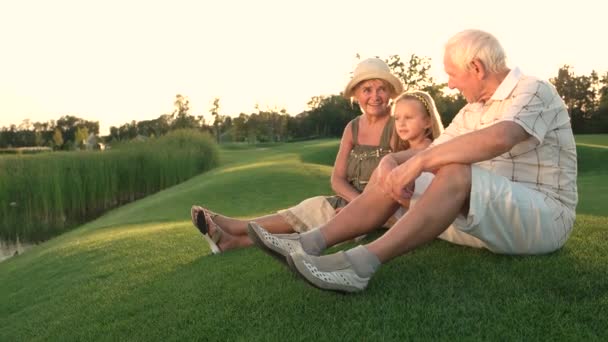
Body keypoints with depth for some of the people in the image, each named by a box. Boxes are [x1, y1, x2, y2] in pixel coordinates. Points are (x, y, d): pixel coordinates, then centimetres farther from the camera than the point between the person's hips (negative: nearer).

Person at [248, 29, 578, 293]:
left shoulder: (535, 92, -12)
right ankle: (310, 243, -15)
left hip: (542, 218, -7)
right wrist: (393, 164, -13)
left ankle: (360, 263, -42)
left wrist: (417, 163, -33)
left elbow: (497, 139, -33)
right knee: (391, 167, -4)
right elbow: (429, 153, 9)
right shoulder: (471, 112, 13)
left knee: (456, 172, -37)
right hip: (483, 216, 7)